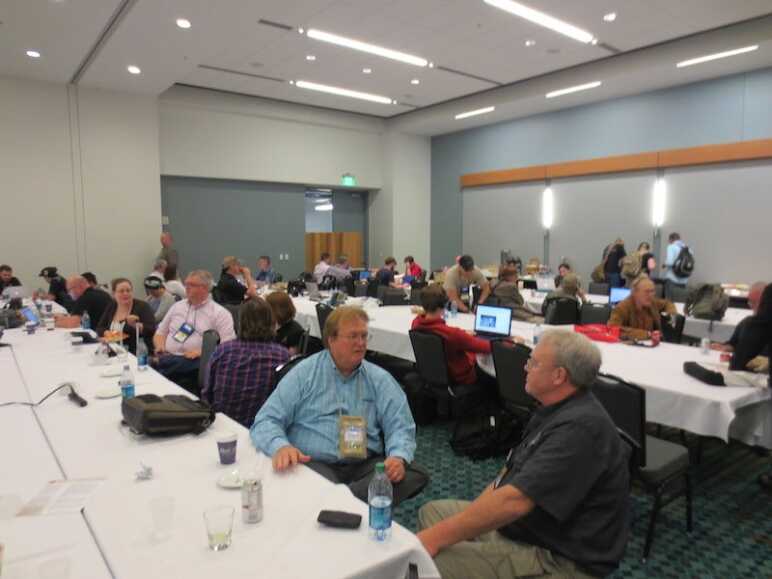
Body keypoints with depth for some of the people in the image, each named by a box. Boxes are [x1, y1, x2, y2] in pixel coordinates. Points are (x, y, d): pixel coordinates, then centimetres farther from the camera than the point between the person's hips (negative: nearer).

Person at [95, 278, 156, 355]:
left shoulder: (142, 306, -5)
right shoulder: (111, 306, 12)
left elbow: (152, 331, -14)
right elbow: (99, 328, 12)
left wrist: (136, 325, -29)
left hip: (137, 353, -6)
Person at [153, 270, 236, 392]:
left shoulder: (220, 313, 2)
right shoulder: (177, 306, 21)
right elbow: (160, 332, 27)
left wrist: (202, 352, -19)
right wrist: (160, 346, 4)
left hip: (194, 363, -5)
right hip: (167, 357, 5)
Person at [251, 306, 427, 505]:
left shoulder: (380, 379, 11)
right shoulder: (304, 373, 5)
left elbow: (400, 426, 7)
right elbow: (265, 421, 2)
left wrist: (398, 458, -16)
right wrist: (281, 446, -22)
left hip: (366, 465, 5)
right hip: (313, 462, -5)